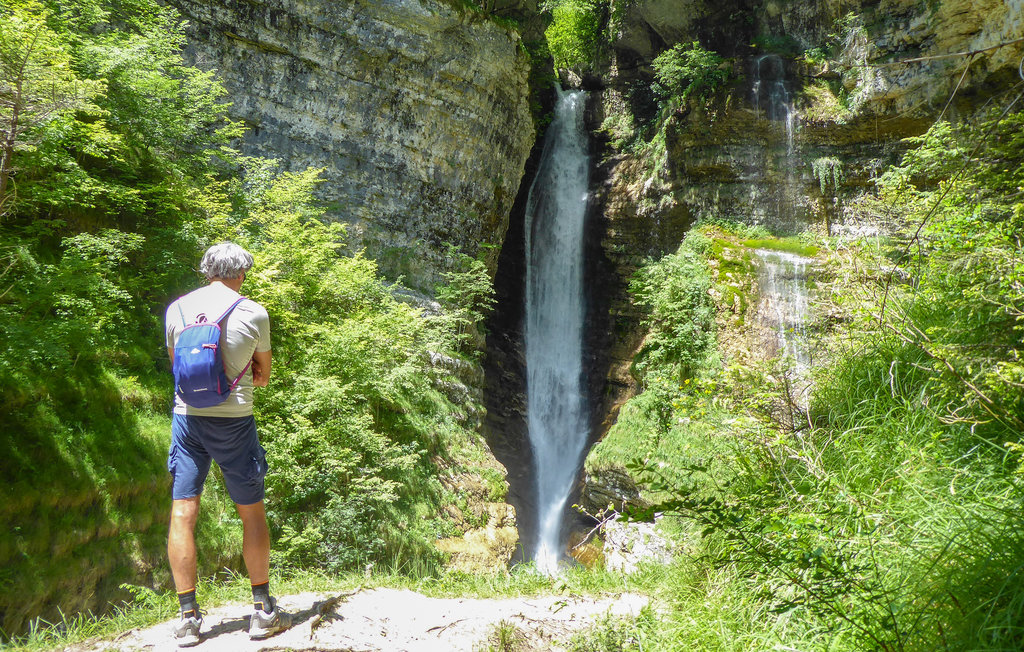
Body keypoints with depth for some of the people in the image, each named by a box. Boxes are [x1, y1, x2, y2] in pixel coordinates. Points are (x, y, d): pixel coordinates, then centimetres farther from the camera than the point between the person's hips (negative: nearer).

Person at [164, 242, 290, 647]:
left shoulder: (176, 309, 6)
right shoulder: (252, 313, -5)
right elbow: (263, 375, 5)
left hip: (187, 416, 3)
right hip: (232, 420, -3)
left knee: (182, 514, 6)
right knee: (252, 513, 9)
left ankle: (188, 618, 10)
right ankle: (263, 611, 16)